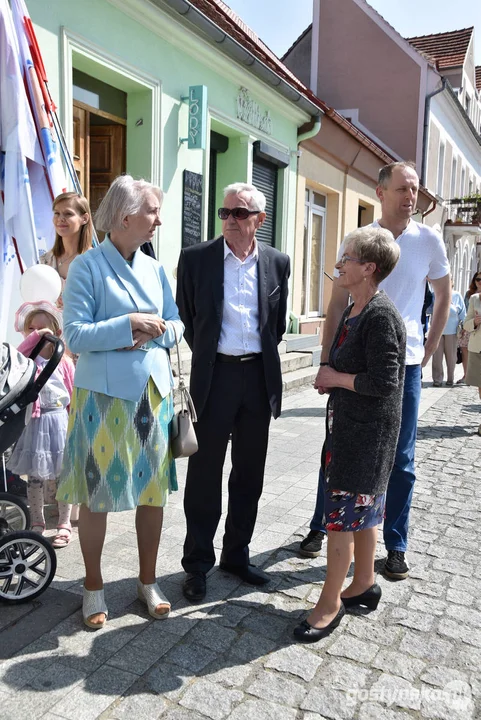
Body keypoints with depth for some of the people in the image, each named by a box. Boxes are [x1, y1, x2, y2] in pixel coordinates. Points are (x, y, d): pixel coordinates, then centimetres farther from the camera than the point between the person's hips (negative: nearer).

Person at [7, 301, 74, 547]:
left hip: (59, 421, 0)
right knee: (34, 475, 9)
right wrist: (34, 337, -29)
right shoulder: (27, 358, 2)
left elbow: (74, 397, 4)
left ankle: (64, 523, 19)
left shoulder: (65, 363, 2)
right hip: (34, 423, 0)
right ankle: (37, 523, 24)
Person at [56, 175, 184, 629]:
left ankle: (148, 580, 29)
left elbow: (176, 324, 12)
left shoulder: (155, 268, 9)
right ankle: (93, 588, 26)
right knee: (97, 493, 6)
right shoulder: (87, 267, -7)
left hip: (153, 391, 5)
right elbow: (75, 335, -12)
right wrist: (129, 325, -19)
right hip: (104, 393, -5)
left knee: (153, 488, 10)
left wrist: (155, 331, -9)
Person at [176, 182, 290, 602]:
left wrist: (262, 358, 11)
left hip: (259, 375, 3)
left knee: (249, 473, 13)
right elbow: (185, 317, 6)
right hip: (214, 375, -3)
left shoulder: (277, 262, 5)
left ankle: (237, 554, 30)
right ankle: (197, 564, 20)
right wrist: (204, 353, 8)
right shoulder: (196, 258, -3)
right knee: (204, 473, 5)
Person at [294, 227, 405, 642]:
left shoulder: (381, 316, -19)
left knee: (342, 511, -1)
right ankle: (364, 585, 34)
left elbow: (383, 381, -24)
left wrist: (336, 378, -13)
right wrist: (330, 380, 2)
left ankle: (330, 603, 14)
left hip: (367, 432, -9)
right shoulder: (352, 312, 10)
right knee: (363, 510, 18)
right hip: (348, 423, 9)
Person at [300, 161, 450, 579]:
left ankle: (396, 545, 21)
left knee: (400, 461, 7)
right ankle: (320, 526, 27)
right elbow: (337, 306, 1)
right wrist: (327, 362, -3)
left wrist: (428, 350, 8)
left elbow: (443, 297, 13)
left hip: (404, 365, 0)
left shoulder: (429, 241, 1)